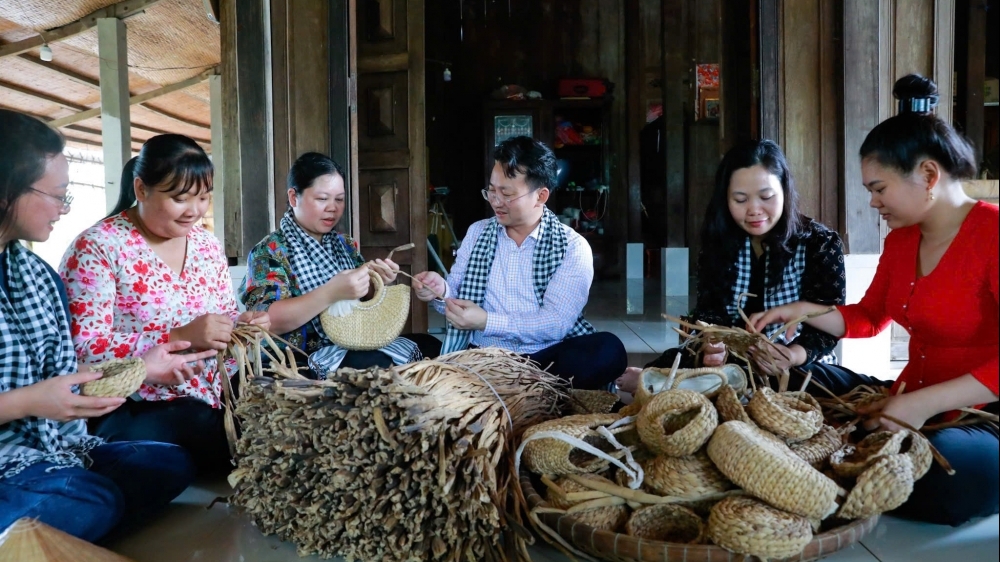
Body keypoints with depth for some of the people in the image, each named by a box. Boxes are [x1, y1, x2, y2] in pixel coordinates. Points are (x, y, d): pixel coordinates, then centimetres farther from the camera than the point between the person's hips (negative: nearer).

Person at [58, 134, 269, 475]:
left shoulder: (207, 245, 10)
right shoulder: (97, 247, -9)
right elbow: (83, 348, -16)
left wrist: (241, 324, -6)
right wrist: (179, 337, -26)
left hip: (211, 396, 7)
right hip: (133, 411, -6)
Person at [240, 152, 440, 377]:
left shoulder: (346, 245, 15)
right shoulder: (270, 251, -5)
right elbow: (266, 320, -18)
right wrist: (330, 293, -29)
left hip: (358, 345, 7)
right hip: (305, 359, -7)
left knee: (430, 345, -13)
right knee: (379, 365, -33)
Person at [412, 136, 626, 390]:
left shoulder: (573, 248, -1)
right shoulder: (477, 232, 12)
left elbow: (557, 323, -11)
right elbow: (456, 299, 14)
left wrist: (486, 321, -20)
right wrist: (441, 291, -10)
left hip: (546, 359, -1)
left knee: (608, 350, -32)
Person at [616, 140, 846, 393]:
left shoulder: (822, 244, -7)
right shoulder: (719, 242, 2)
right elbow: (708, 312, -5)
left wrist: (792, 356, -33)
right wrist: (709, 350, -29)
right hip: (733, 361, 2)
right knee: (672, 360, -31)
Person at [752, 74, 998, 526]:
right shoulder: (900, 237, 8)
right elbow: (869, 318, 19)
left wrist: (927, 403, -29)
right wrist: (802, 311, 4)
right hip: (913, 403, 7)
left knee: (945, 479, -38)